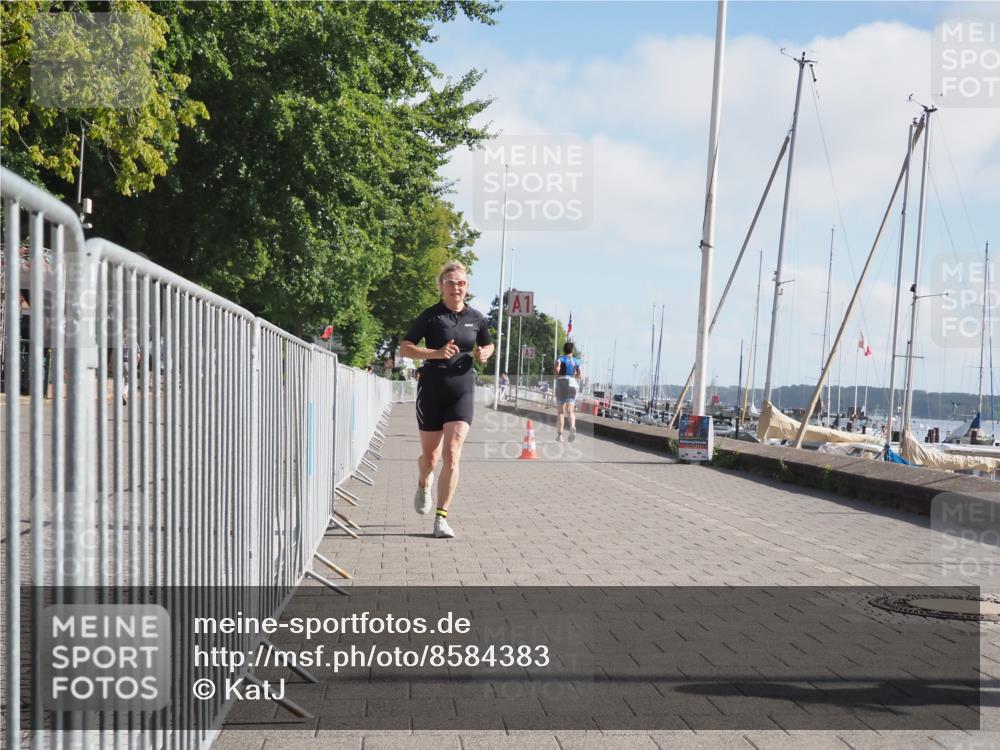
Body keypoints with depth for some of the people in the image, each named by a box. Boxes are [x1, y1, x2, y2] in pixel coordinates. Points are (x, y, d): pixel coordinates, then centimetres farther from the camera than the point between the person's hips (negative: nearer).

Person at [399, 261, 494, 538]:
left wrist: (484, 353, -1)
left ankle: (441, 518, -6)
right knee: (430, 456, 9)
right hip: (432, 390, -1)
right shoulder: (431, 316, -5)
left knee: (452, 455, -12)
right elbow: (404, 347, -5)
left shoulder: (476, 318, 5)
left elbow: (488, 344, 23)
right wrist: (436, 353, -20)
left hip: (462, 391, 1)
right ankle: (424, 484, 46)